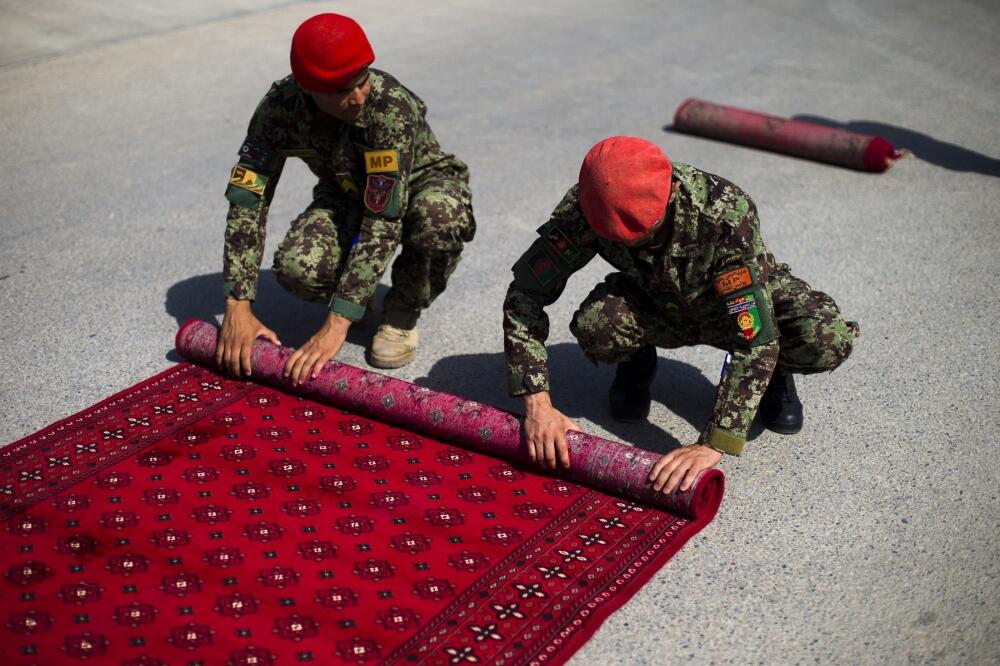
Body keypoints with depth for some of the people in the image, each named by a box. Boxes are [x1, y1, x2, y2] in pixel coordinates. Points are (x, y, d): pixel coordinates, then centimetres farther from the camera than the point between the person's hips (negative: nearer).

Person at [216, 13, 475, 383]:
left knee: (441, 219, -40)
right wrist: (238, 306, -30)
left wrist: (337, 324, -43)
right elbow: (247, 199, -21)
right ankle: (355, 293, 7)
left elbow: (383, 220, -39)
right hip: (347, 193, 3)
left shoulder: (392, 107, -35)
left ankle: (402, 311, -8)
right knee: (296, 268, -30)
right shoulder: (280, 107, -23)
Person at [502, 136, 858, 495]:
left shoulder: (725, 213, -39)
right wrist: (537, 404, -34)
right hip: (655, 305, 2)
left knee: (829, 342, -31)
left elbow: (755, 335, -40)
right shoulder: (583, 207, -30)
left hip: (744, 300, -2)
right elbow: (525, 294, -24)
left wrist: (713, 444, -46)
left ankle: (773, 371, 4)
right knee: (595, 325, -32)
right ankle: (638, 360, 5)